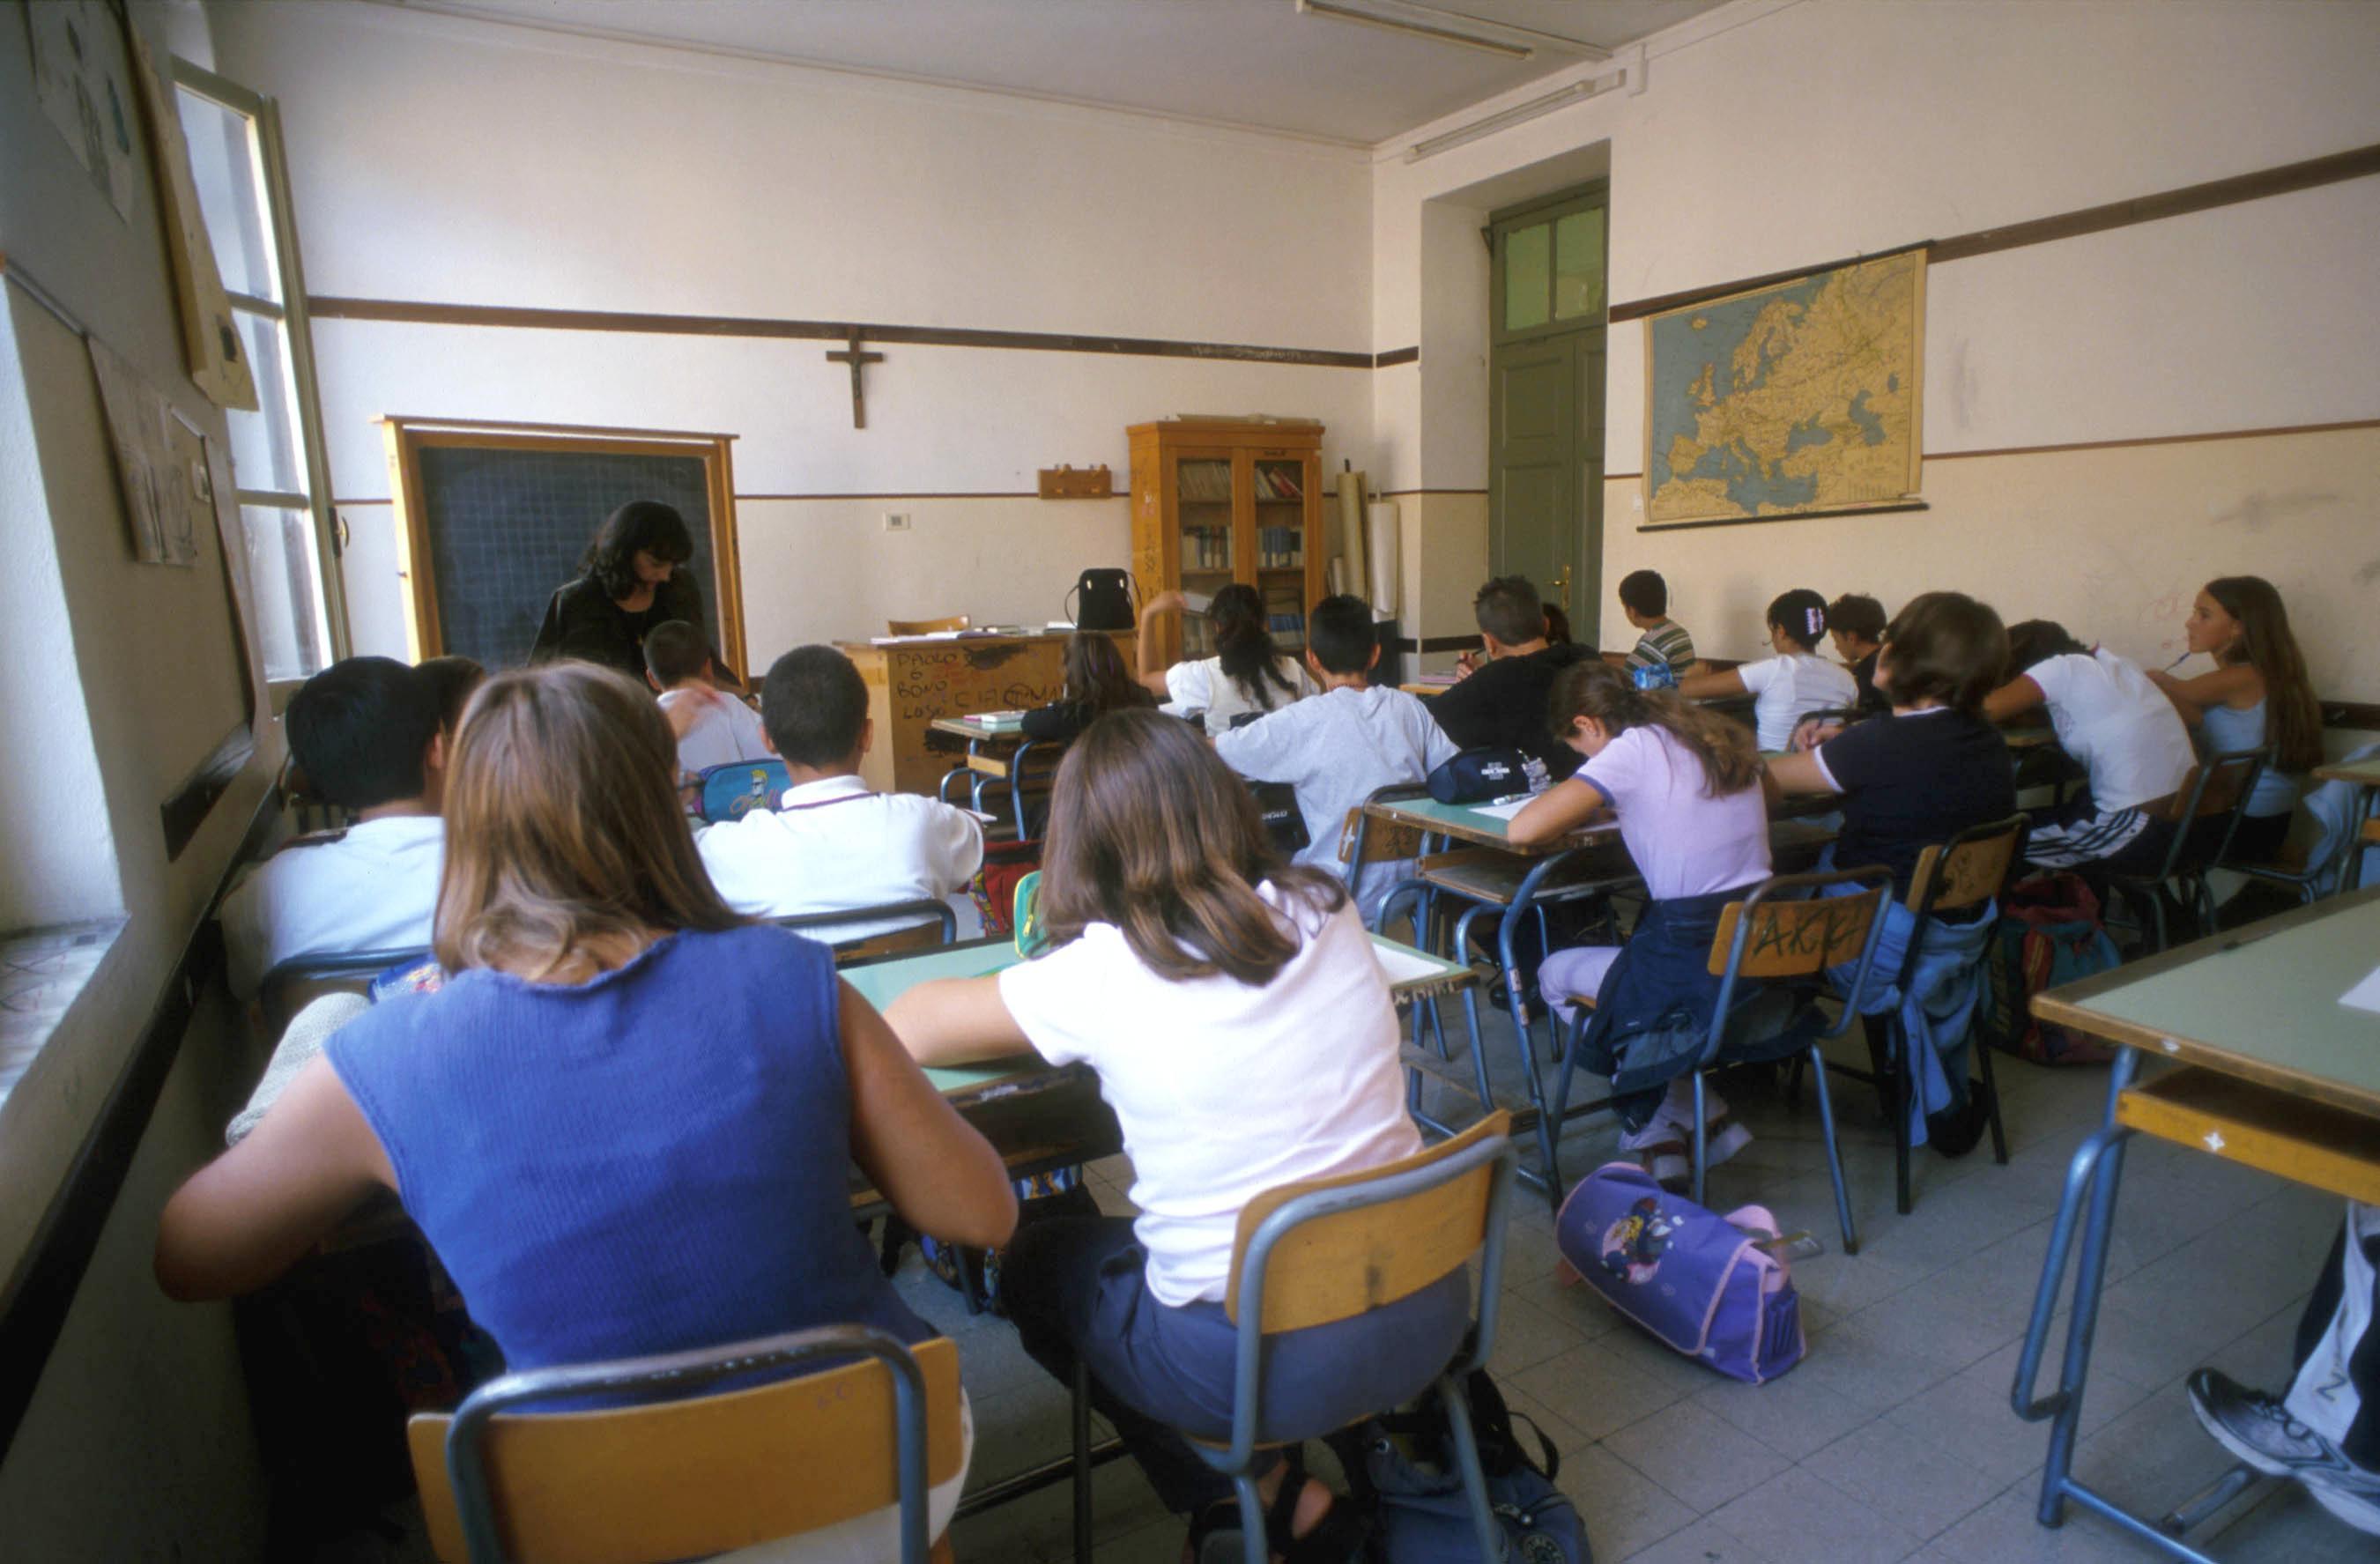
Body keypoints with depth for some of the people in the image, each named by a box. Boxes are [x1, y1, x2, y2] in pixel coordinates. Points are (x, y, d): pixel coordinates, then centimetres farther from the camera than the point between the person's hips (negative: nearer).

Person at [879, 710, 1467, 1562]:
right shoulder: (1326, 911, -4)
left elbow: (907, 1026, -3)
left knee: (1034, 1262, 22)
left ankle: (1240, 1490, 16)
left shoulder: (1099, 972, -16)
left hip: (1262, 1363, -5)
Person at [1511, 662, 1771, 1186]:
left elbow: (1522, 829, -20)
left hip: (1700, 972, -8)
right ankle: (1660, 1133, 26)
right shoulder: (1722, 737, 9)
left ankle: (1701, 1118, 16)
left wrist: (1582, 808, 1)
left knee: (1556, 975, 18)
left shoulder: (1632, 750, -13)